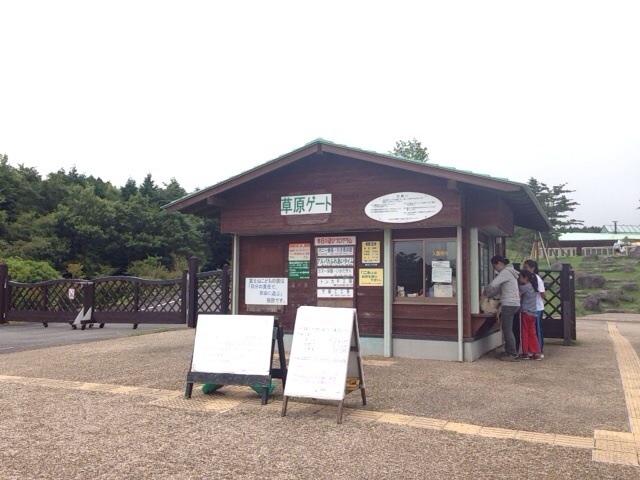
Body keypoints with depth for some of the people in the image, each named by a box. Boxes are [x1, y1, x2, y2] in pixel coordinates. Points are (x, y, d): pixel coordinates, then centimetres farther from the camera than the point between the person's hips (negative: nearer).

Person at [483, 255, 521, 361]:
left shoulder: (505, 272, -11)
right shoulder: (508, 272, 21)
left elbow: (493, 284, -21)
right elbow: (499, 289, 21)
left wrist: (486, 290, -2)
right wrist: (489, 295, 10)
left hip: (509, 304, -10)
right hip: (512, 304, 10)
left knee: (508, 330, -6)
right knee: (507, 329, 15)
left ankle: (513, 354, -4)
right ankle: (508, 351, 20)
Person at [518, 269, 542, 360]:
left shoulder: (524, 287, -11)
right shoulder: (533, 287, 13)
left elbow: (518, 296, -11)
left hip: (525, 312, -7)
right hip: (533, 313, 7)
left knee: (525, 333, 1)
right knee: (532, 333, 9)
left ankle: (526, 353, 5)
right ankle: (536, 352, 7)